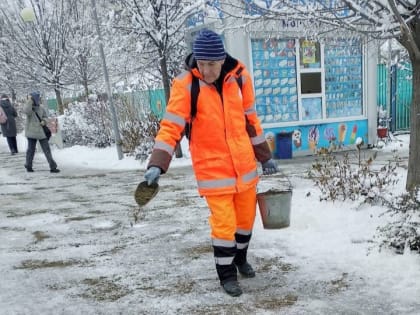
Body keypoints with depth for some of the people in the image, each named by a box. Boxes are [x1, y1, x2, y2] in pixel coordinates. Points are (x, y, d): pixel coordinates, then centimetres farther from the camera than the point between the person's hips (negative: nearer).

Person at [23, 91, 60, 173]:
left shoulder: (41, 108, 6)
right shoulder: (29, 108, -7)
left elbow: (45, 117, 16)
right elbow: (26, 111, -31)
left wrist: (44, 121, -7)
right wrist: (30, 100, -26)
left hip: (41, 132, 4)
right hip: (31, 132, -4)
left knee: (47, 149, 3)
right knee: (31, 149, 5)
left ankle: (52, 166, 6)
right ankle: (28, 166, 18)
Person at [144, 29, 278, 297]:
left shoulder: (239, 76, -3)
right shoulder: (185, 85, -14)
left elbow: (250, 119, 9)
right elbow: (171, 126, -17)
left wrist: (265, 156, 15)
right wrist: (157, 164, -29)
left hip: (244, 164, 4)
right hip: (213, 168, -4)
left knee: (246, 216, 17)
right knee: (224, 223, -3)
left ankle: (240, 258, 44)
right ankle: (227, 273, 22)